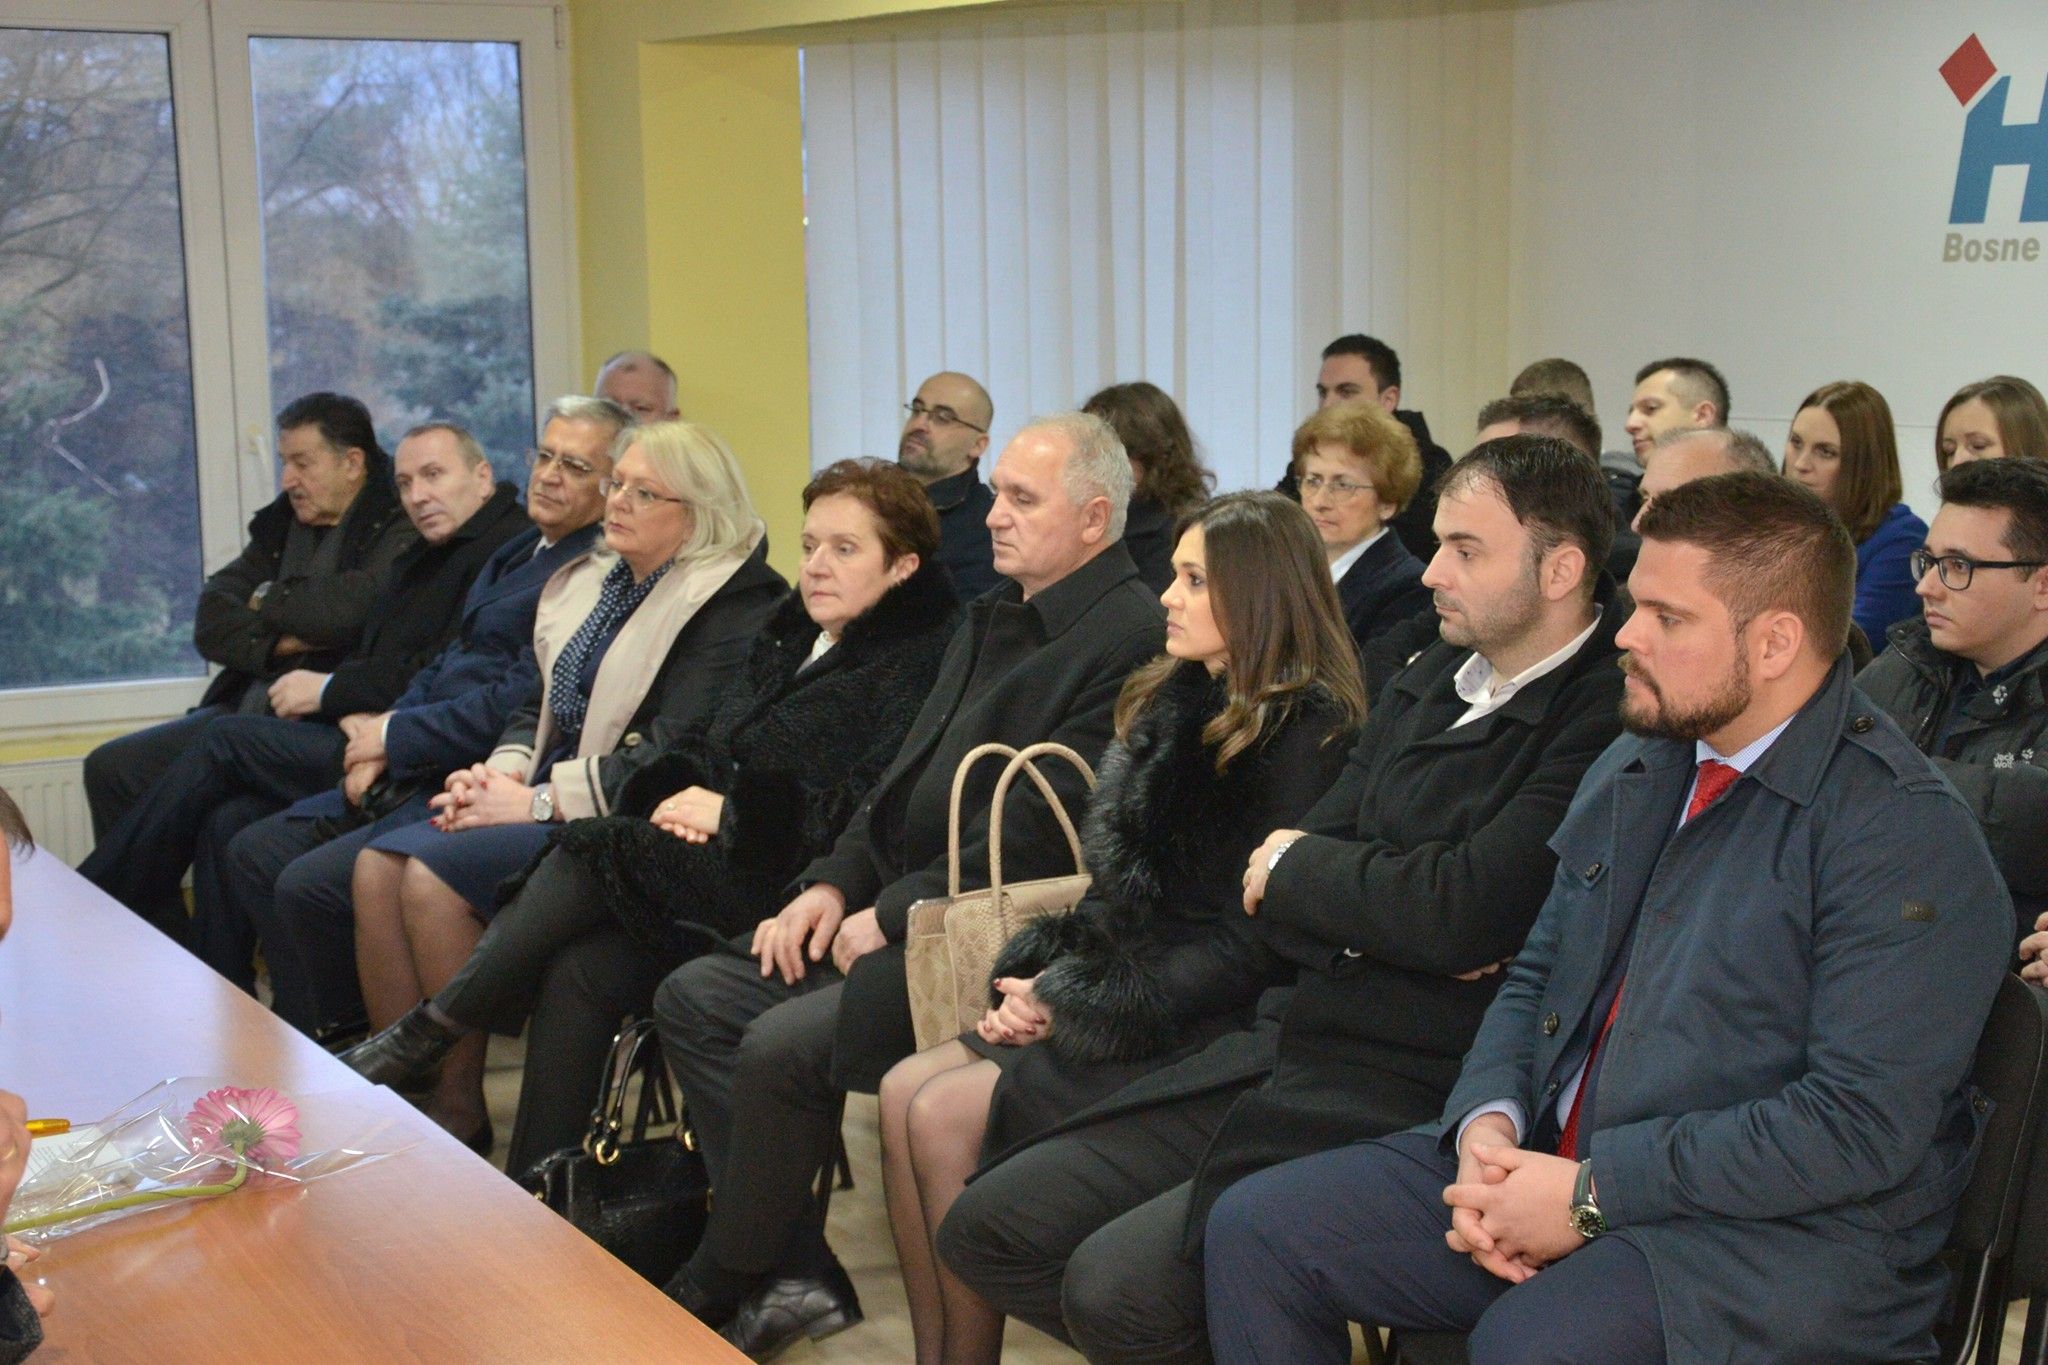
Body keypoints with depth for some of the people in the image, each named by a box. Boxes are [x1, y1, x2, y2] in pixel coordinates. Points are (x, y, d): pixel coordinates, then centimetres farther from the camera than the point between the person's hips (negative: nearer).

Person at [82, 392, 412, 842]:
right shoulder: (283, 523, 18)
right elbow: (211, 622, 11)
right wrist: (276, 642, -10)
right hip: (246, 709, 8)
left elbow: (351, 608, -23)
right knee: (109, 767, 0)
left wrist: (267, 601, -3)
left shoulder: (399, 529, -4)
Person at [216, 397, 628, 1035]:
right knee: (250, 854, 5)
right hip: (414, 772, 10)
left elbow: (520, 702, -20)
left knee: (311, 885, -21)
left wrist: (394, 736, -10)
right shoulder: (517, 553, 18)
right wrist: (379, 742, 2)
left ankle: (329, 1049, 0)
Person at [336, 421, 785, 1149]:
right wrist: (504, 769, -2)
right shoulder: (592, 581, 17)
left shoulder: (734, 602, -10)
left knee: (436, 874, -24)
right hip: (548, 800, 9)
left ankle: (459, 1109, -12)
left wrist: (539, 800, -17)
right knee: (378, 864, -11)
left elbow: (674, 753, -19)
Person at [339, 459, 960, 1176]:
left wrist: (730, 810, -14)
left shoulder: (919, 660, -6)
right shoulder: (788, 633, 20)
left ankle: (424, 1036, -8)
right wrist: (684, 791, -3)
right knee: (578, 971, -19)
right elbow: (701, 745, 21)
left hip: (776, 882, -7)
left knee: (586, 852, -22)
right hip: (707, 859, 8)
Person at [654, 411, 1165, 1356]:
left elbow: (1038, 837, -21)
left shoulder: (1129, 641, -15)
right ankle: (795, 1275, 1)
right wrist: (835, 883, 4)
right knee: (693, 998, 0)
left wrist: (892, 914, -15)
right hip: (897, 907, 10)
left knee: (783, 1048, -24)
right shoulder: (995, 617, 17)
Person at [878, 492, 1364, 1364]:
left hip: (1199, 1032, -9)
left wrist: (1077, 1002, -14)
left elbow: (1248, 942, -18)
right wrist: (1039, 976, -1)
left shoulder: (1305, 735, -14)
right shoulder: (1176, 705, 13)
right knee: (904, 1091, -6)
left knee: (945, 1117, -18)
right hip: (1124, 989, 9)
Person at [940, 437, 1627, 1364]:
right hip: (1287, 1049, 8)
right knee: (987, 1233, 1)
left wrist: (1296, 868, -4)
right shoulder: (1424, 686, 13)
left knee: (1116, 1285, -23)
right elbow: (1268, 892, 11)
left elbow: (1463, 912, -23)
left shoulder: (1603, 722, -13)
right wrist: (1381, 918, -13)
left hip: (1410, 1098, -8)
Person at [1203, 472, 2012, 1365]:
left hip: (1772, 1227, -7)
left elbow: (1859, 1124, -20)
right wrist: (1488, 1123, -4)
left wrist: (1594, 1192, -20)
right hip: (1542, 1162, 8)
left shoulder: (1908, 836, -14)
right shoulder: (1631, 770, 13)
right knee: (1255, 1230, -5)